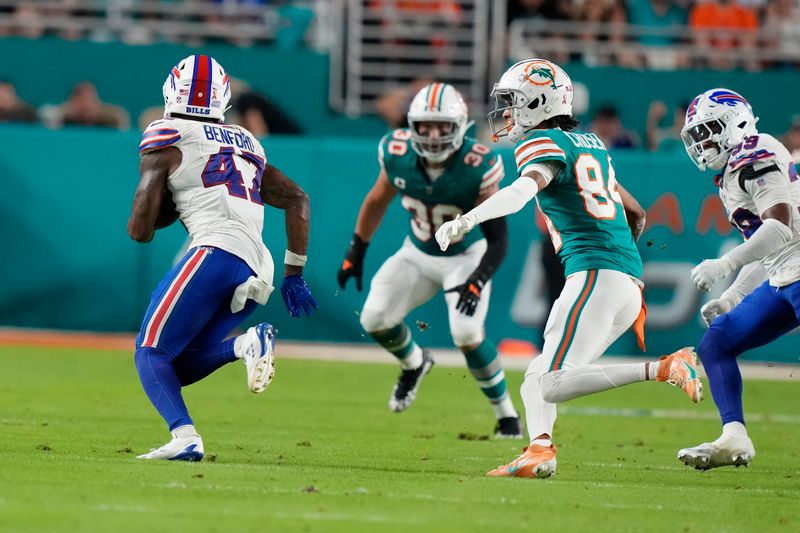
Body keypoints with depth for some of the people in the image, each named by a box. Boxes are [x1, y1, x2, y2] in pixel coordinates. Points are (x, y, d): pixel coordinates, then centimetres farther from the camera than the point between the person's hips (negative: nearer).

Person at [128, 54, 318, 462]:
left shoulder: (167, 141, 8)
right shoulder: (246, 145, 27)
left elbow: (140, 231, 4)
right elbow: (297, 199, 22)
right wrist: (294, 275, 21)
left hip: (216, 252, -7)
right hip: (258, 271, 7)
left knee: (151, 353, -3)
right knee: (178, 367, 12)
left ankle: (185, 437, -26)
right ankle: (248, 345, -15)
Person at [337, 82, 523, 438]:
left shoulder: (476, 168, -29)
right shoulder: (398, 155, -19)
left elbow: (498, 239, -24)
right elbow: (377, 202, 3)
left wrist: (477, 282, -37)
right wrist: (356, 252, 9)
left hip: (467, 257, -4)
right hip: (419, 253, 4)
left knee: (466, 333, -24)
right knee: (375, 319, -12)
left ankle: (506, 412, -1)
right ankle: (414, 364, 24)